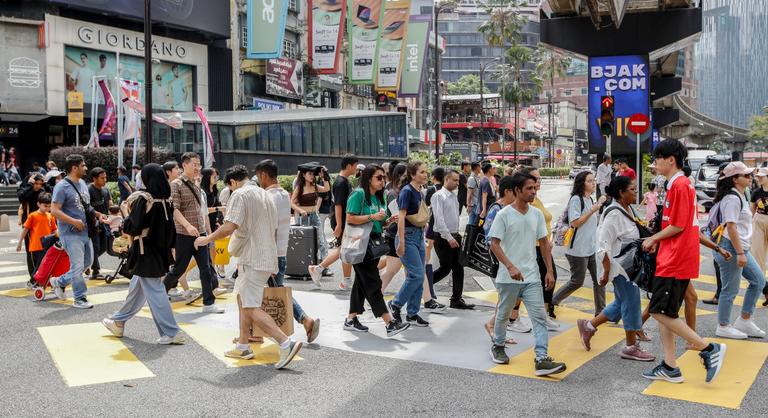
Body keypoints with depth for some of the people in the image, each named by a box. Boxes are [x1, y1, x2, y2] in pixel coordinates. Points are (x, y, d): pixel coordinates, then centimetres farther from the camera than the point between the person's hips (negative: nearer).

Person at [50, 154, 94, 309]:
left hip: (85, 231, 9)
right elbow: (54, 211, -18)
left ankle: (60, 281, 32)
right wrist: (75, 222, -20)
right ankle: (80, 299, 6)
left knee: (87, 262, 17)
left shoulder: (82, 183, 13)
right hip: (71, 233, -9)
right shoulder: (62, 187, -13)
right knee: (78, 265, -4)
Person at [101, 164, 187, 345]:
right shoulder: (166, 200, 3)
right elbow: (170, 229, 9)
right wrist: (168, 250, 17)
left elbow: (133, 227, -17)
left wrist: (124, 222, 5)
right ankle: (118, 322, 37)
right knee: (137, 288, 20)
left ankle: (172, 333, 0)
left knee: (154, 292, -1)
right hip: (160, 251, 8)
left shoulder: (144, 198, -17)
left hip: (145, 252, -8)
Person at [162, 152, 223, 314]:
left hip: (200, 234, 6)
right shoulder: (176, 184, -7)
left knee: (206, 268, 3)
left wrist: (209, 232, 18)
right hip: (183, 234, -6)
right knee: (179, 269, 2)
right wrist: (188, 225, -29)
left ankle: (209, 303, 7)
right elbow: (174, 209, -17)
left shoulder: (197, 186, 14)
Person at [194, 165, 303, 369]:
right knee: (242, 298, 21)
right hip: (267, 256, 9)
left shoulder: (240, 195, -9)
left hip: (252, 259, -9)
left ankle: (286, 343, -19)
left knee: (251, 308, -10)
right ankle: (243, 346, 26)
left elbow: (229, 227, -20)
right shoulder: (264, 194, 17)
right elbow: (274, 228, 21)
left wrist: (207, 239, -6)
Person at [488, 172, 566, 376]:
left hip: (532, 277, 4)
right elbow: (494, 244, -12)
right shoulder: (503, 215, -10)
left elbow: (544, 243, 11)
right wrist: (510, 267, -23)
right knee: (503, 314, 14)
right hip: (508, 277, -4)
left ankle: (541, 359, -6)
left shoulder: (536, 214, 5)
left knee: (539, 317, -5)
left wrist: (549, 270, 6)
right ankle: (498, 346, 36)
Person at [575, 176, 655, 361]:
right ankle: (631, 347, 12)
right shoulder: (614, 214, -20)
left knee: (621, 303, 17)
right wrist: (606, 272, -20)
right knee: (631, 303, -1)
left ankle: (588, 326, 29)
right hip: (619, 267, -10)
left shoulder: (628, 210, 9)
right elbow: (604, 245, -21)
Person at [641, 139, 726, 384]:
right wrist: (657, 240, 9)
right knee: (664, 313, 11)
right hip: (672, 260, 10)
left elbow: (677, 226, -18)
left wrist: (653, 239, -5)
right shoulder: (680, 184, 16)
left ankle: (709, 350, 1)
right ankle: (670, 368, 15)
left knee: (660, 313, -7)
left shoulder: (679, 185, -15)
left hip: (675, 262, -10)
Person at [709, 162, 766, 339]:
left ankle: (744, 321, 21)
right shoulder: (732, 198, -17)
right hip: (730, 248, -10)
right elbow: (731, 227, -21)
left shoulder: (739, 196, 16)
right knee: (730, 289, -1)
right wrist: (740, 253, -22)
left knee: (758, 280, 14)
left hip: (740, 248, 10)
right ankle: (723, 327, 12)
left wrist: (743, 250, 22)